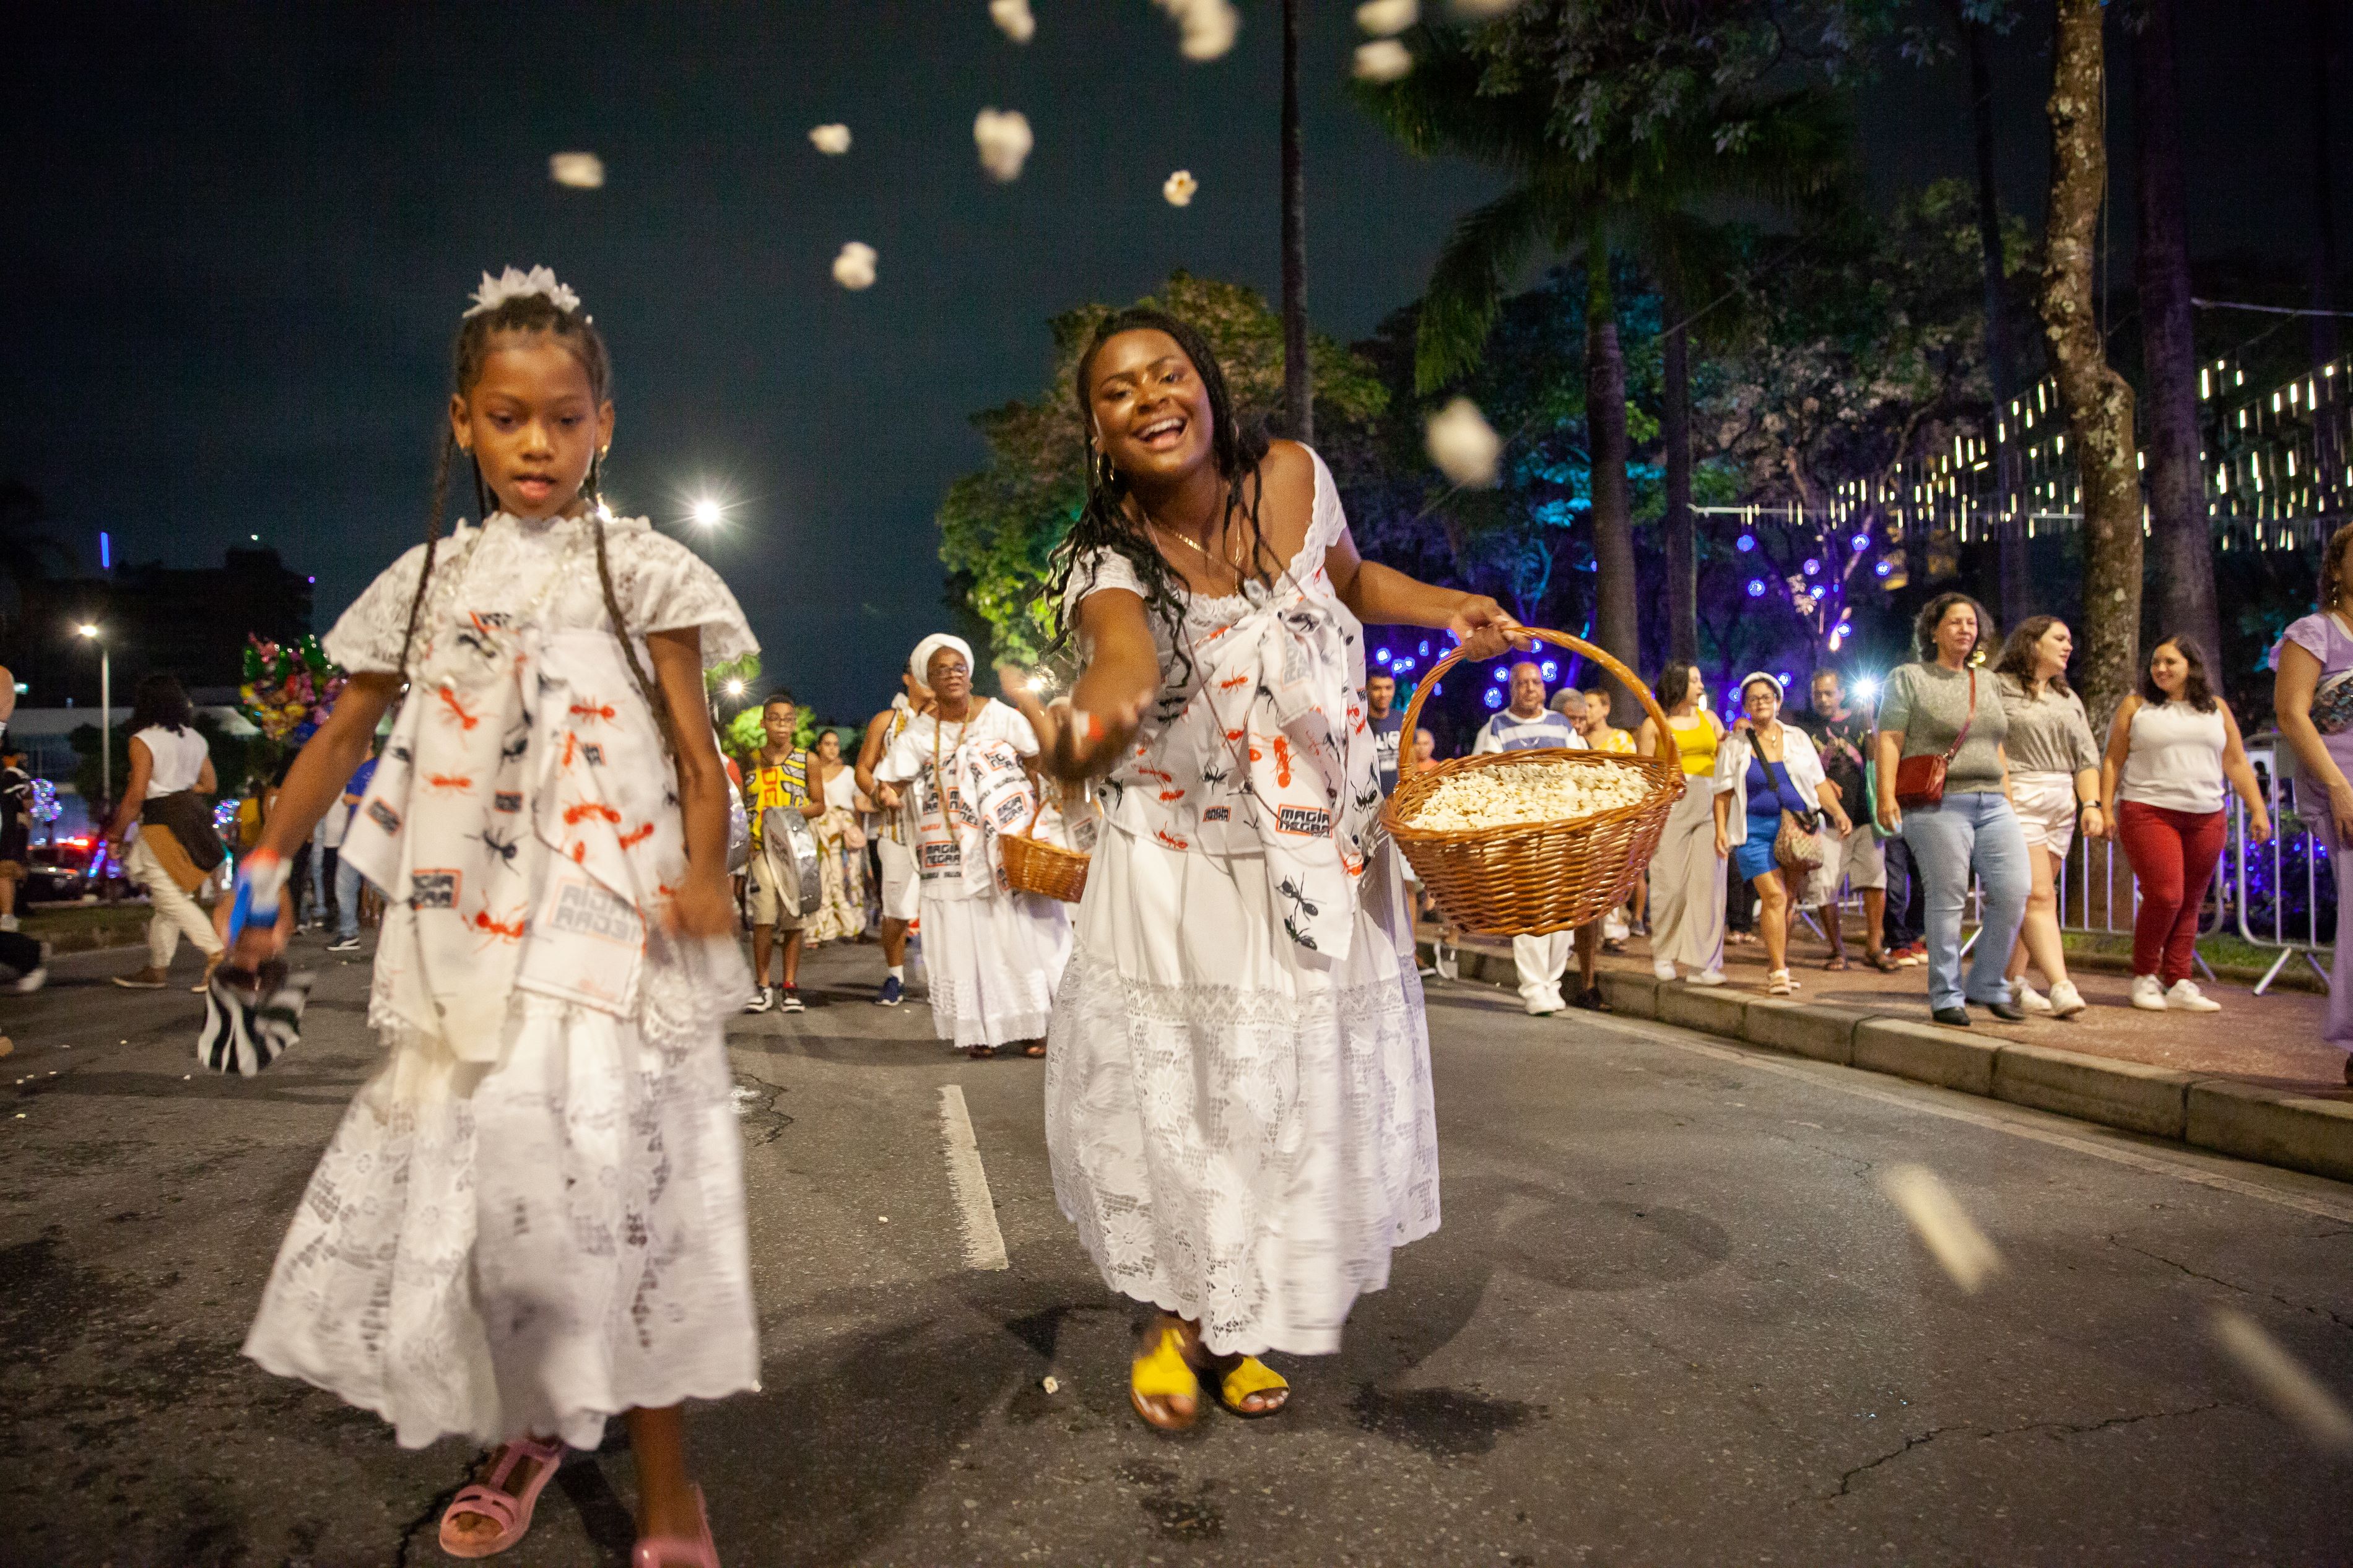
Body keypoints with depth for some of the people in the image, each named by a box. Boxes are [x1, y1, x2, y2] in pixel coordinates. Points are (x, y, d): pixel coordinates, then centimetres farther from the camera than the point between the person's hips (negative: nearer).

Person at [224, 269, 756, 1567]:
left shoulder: (637, 568, 0)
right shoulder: (432, 579, 12)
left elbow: (695, 748, -4)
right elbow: (342, 737, 19)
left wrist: (704, 875, -17)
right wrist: (264, 870, 14)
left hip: (604, 917, -5)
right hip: (466, 928, 5)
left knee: (603, 1161, -11)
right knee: (457, 1166, 9)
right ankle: (527, 1425, 33)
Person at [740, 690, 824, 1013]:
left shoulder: (806, 760, 6)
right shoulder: (750, 760, 8)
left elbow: (819, 805, 9)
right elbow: (740, 805, 13)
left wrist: (795, 813, -10)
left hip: (796, 847, 0)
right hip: (760, 847, 0)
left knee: (794, 917, 3)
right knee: (763, 917, -6)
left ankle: (790, 986, 11)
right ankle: (763, 987, 2)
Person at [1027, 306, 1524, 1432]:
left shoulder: (1291, 478, -5)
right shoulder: (1104, 559, -14)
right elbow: (1128, 657, -38)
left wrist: (1451, 611, 2)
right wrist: (1090, 720, -61)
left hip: (1326, 868, 3)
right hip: (1181, 882, -3)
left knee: (1299, 1102, 11)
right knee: (1171, 1100, 0)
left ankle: (1235, 1329, 37)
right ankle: (1170, 1319, 32)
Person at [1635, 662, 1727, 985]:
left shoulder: (1708, 718, 17)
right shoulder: (1654, 724, 5)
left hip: (1709, 806, 3)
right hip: (1671, 806, -3)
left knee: (1708, 883, -3)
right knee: (1671, 883, -5)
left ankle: (1703, 963, 0)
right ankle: (1663, 954, 13)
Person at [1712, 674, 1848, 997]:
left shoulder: (1797, 738, 12)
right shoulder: (1735, 745, 6)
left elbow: (1818, 783, 12)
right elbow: (1724, 793, 3)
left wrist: (1838, 812, -2)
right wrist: (1721, 831, -8)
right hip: (1755, 830, -3)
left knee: (1786, 900, 4)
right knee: (1773, 896, -14)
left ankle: (1776, 965, 17)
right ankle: (1779, 973, -14)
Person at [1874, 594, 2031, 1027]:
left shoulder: (1986, 682, 21)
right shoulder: (1908, 678, 3)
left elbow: (1997, 748, 23)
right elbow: (1890, 741, -5)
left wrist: (2008, 800, 17)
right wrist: (1886, 795, -16)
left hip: (1992, 805, 6)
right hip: (1937, 807, -6)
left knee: (2014, 890, -5)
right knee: (1947, 901, -5)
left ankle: (1988, 985, 11)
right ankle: (1946, 997, 4)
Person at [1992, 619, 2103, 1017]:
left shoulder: (2069, 700, 20)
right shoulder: (1998, 687, -1)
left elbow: (2086, 757, 15)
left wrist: (2091, 804, 2)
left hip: (2062, 805, 7)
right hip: (2016, 801, -6)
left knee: (2025, 896, 6)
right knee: (2038, 895, -14)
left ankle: (2012, 980, 12)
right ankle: (2060, 986, -20)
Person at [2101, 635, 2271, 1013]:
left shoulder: (2216, 708, 14)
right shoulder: (2136, 706, 5)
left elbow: (2237, 763, 14)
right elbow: (2113, 761, 4)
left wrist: (2258, 810, 6)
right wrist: (2105, 809, -4)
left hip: (2206, 818, 4)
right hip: (2148, 813, -4)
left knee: (2190, 903, 3)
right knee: (2164, 896, -13)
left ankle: (2179, 984, 7)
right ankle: (2144, 977, 3)